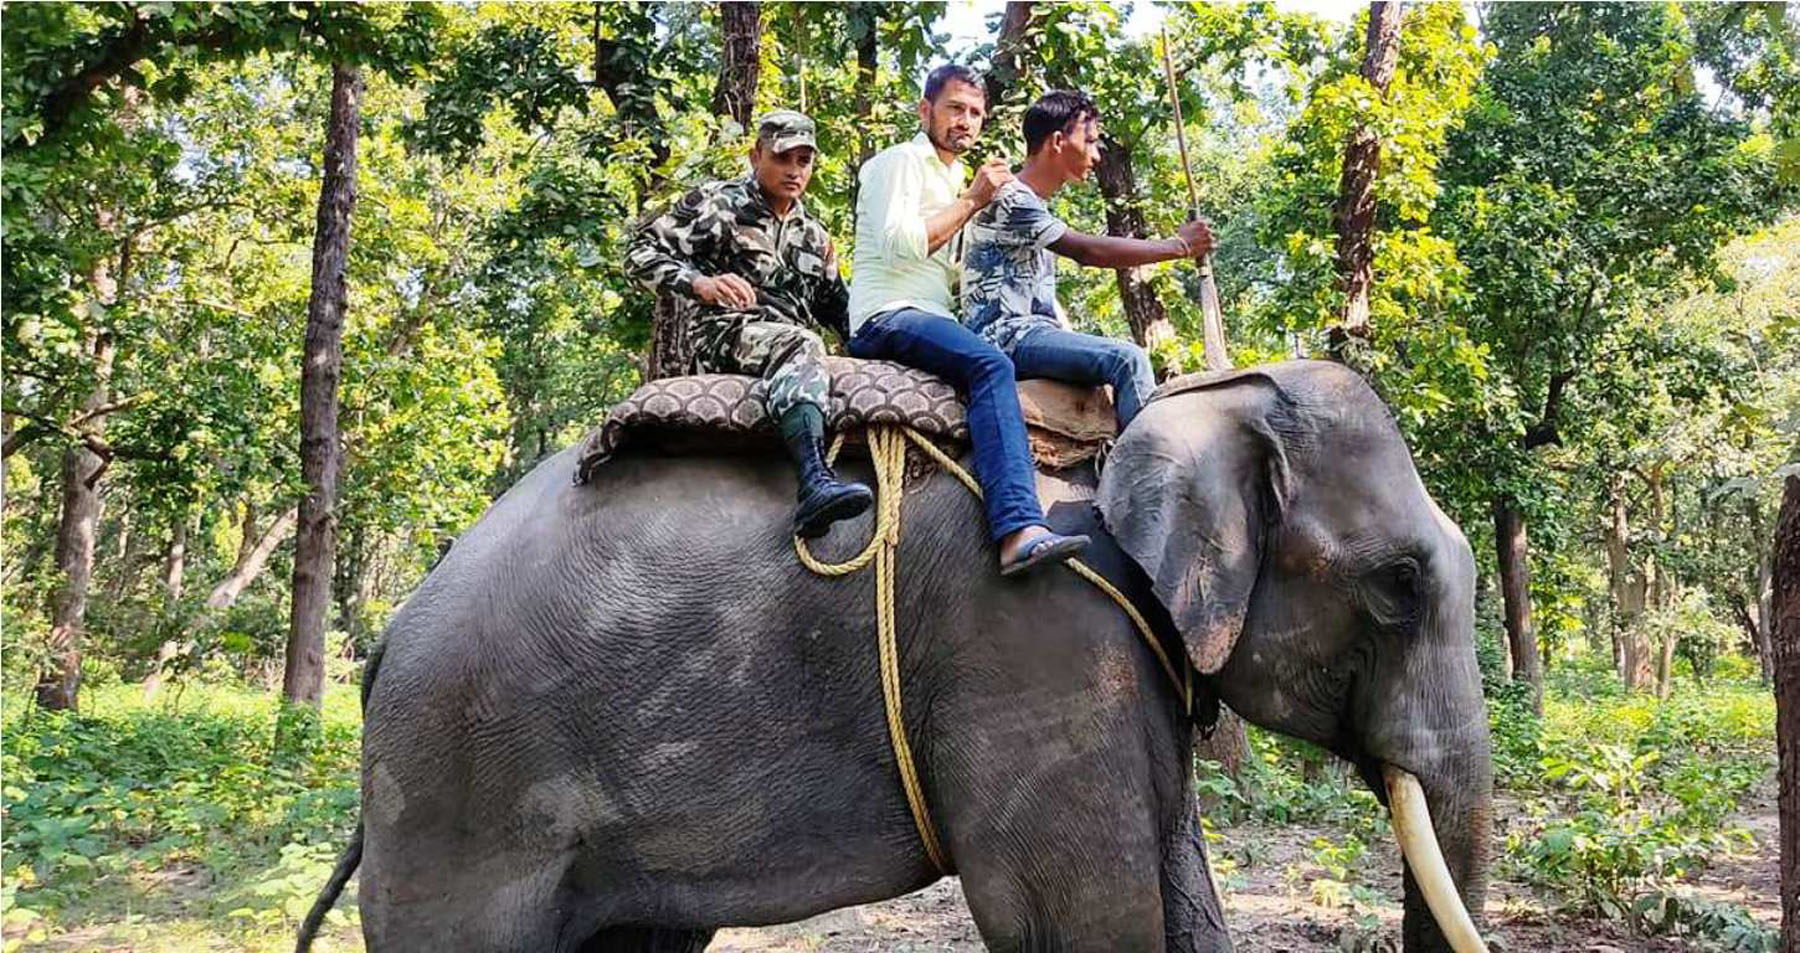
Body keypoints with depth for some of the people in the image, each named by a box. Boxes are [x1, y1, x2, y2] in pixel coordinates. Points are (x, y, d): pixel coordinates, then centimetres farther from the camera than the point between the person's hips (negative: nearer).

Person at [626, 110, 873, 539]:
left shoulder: (814, 236, 28)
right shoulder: (717, 204, 9)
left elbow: (840, 310, 32)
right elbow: (642, 252, 1)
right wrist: (700, 283, -16)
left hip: (793, 341, 7)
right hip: (727, 335, -7)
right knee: (800, 346, -37)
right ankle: (816, 483, -57)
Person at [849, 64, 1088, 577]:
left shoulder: (957, 177, 29)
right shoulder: (899, 162, 3)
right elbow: (899, 243, -15)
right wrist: (972, 201, -8)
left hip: (933, 321, 9)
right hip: (887, 318, -9)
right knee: (991, 365, -32)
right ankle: (1019, 530, -46)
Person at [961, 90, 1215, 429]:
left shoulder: (1034, 206, 22)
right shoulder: (1009, 200, -11)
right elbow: (1088, 252, -19)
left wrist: (1073, 338, 7)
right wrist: (1179, 246, -13)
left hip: (1035, 333, 10)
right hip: (1006, 337, -10)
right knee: (1128, 359, -24)